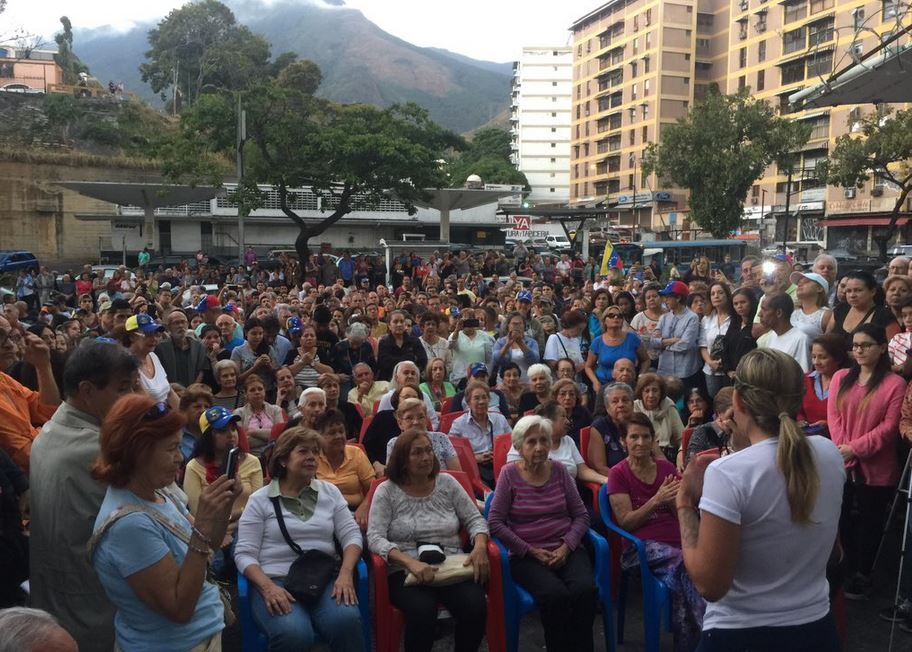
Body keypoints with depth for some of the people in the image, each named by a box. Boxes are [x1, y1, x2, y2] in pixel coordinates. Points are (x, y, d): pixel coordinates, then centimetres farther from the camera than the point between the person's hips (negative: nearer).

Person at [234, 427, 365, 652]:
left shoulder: (330, 491, 14)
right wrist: (267, 586, -17)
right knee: (294, 633, -35)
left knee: (347, 621, -30)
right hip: (276, 581, -2)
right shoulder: (260, 499, 5)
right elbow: (244, 554, 0)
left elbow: (351, 534, 8)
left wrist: (345, 574, -10)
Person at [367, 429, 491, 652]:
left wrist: (480, 546, -11)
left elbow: (474, 519, 12)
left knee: (475, 607, -26)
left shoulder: (447, 483, 11)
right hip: (405, 571, -3)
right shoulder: (386, 491, 2)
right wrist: (411, 562, -23)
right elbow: (375, 538, -7)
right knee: (422, 612, -34)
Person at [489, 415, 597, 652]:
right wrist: (531, 551, -8)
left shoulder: (559, 470, 8)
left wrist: (567, 547, -7)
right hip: (526, 555, -3)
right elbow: (495, 522, -3)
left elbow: (581, 515, 9)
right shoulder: (509, 474, -1)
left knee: (584, 590, -27)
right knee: (555, 595, -31)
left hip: (566, 550, 3)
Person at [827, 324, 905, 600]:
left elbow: (890, 426, -10)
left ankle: (863, 576, 23)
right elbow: (833, 416, 1)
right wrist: (842, 448, -13)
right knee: (844, 519, 12)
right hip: (842, 464, 3)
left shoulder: (894, 383, -6)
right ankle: (848, 571, 29)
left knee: (869, 522, 9)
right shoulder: (840, 377, 6)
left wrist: (856, 448, -17)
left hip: (876, 468, -3)